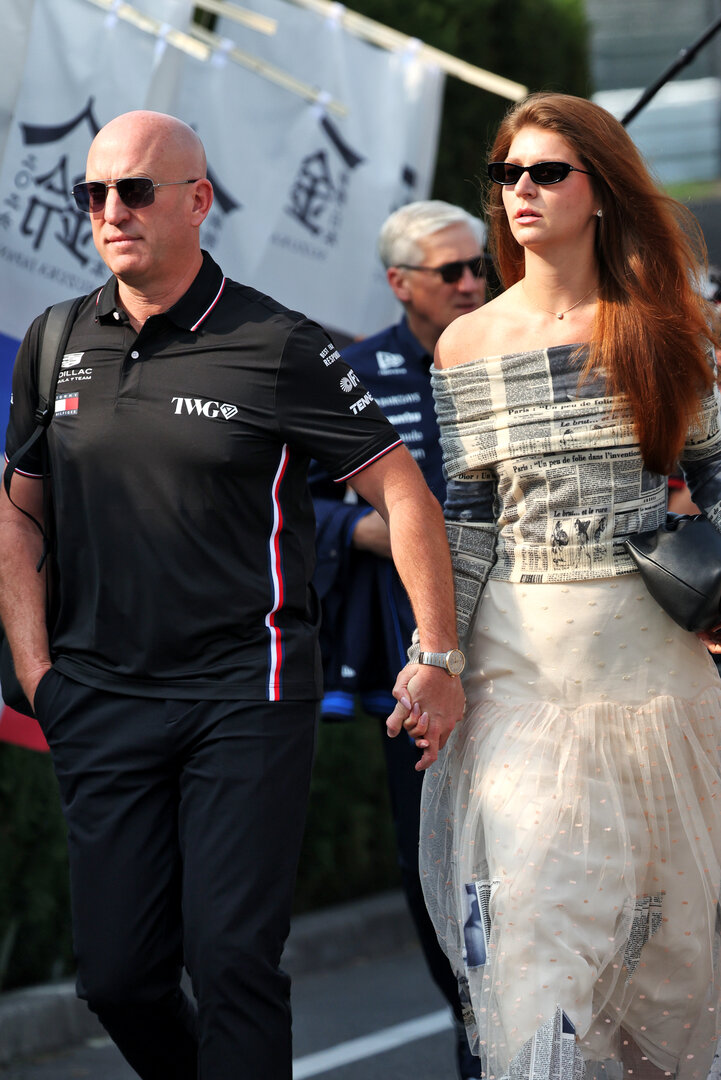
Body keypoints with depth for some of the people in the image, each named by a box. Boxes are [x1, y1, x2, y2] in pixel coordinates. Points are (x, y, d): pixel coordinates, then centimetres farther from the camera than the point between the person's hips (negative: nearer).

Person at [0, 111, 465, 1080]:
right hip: (101, 700, 4)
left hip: (246, 697, -4)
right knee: (117, 974, 3)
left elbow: (402, 490, -2)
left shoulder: (277, 347, -5)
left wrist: (439, 660, -5)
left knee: (233, 961, -9)